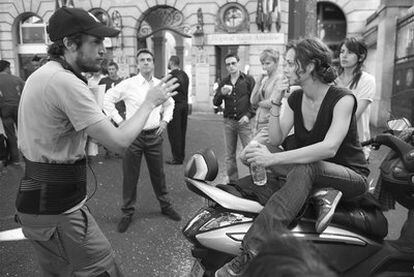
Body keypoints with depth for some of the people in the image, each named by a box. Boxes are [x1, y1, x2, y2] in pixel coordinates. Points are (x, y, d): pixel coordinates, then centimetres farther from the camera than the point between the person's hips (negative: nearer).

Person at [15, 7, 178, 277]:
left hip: (37, 201, 10)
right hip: (59, 211, -10)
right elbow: (119, 141, -25)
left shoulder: (40, 74, 10)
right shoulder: (66, 82, -22)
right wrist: (150, 102, -12)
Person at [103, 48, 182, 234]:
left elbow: (170, 103, 23)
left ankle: (165, 206, 32)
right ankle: (127, 212, 21)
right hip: (133, 135, -3)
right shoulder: (128, 84, -7)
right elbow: (108, 99, 0)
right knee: (130, 176, 6)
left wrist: (165, 120, 10)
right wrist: (119, 120, -5)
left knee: (158, 174, 14)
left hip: (154, 135, 3)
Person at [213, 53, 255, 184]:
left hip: (244, 121, -3)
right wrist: (221, 93, -13)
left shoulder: (248, 80, 3)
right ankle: (232, 180, 18)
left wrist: (248, 115, -12)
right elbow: (216, 103, 7)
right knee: (229, 154, 7)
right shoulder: (224, 83, 11)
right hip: (228, 122, 3)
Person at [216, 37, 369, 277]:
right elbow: (276, 139, -3)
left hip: (352, 176, -6)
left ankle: (252, 253, -44)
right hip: (310, 171, 7)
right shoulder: (295, 99, 1)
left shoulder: (343, 98, -17)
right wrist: (275, 103, -16)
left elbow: (329, 148, -32)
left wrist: (274, 158, -39)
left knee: (305, 168, -38)